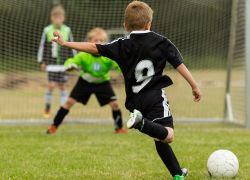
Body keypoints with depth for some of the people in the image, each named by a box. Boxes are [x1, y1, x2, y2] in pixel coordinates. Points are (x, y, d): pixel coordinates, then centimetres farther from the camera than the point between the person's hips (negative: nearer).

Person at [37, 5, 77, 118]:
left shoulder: (67, 31, 3)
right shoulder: (47, 31, -1)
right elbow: (42, 46, 6)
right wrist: (42, 61, 5)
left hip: (64, 64, 2)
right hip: (51, 64, -2)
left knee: (63, 86, 3)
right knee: (51, 85, -7)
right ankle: (47, 109, 9)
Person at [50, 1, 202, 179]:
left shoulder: (122, 45, 6)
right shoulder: (162, 42, 6)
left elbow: (94, 48, 0)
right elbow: (180, 64, 3)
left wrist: (65, 43, 5)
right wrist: (195, 86, 11)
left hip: (135, 100, 4)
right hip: (155, 97, -3)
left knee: (160, 138, 12)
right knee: (166, 136, -19)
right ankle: (141, 123, -46)